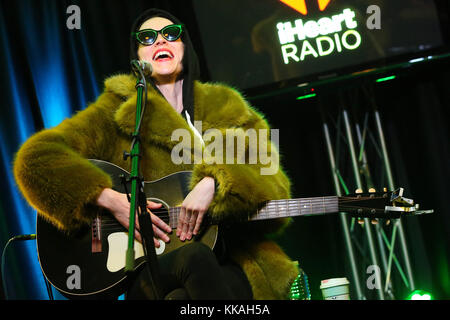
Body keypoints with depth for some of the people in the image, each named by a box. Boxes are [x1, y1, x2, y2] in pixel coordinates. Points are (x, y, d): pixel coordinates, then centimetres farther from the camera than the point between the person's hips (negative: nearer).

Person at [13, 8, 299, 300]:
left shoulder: (229, 112, 16)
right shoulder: (120, 111, 9)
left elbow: (275, 193, 4)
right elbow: (36, 158, -3)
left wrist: (215, 183, -16)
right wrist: (111, 201, -14)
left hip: (234, 267, 1)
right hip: (150, 272, 0)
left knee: (182, 295, -34)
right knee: (195, 257, -34)